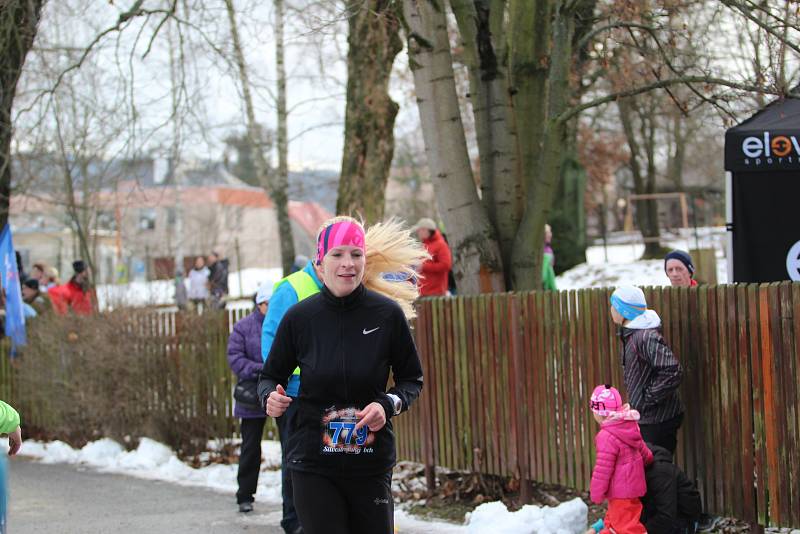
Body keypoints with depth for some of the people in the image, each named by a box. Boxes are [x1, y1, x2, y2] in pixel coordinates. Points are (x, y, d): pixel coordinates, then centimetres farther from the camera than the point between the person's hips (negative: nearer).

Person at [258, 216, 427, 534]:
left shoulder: (388, 314, -3)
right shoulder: (299, 317, -3)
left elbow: (412, 379, 8)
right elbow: (270, 376, 10)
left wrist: (389, 404, -12)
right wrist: (271, 397, -13)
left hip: (372, 465, 1)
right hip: (313, 465, -1)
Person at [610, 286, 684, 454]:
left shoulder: (647, 337, -21)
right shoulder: (629, 334, 11)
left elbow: (672, 372, -28)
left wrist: (647, 398, -21)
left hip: (659, 420, -10)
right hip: (645, 418, 10)